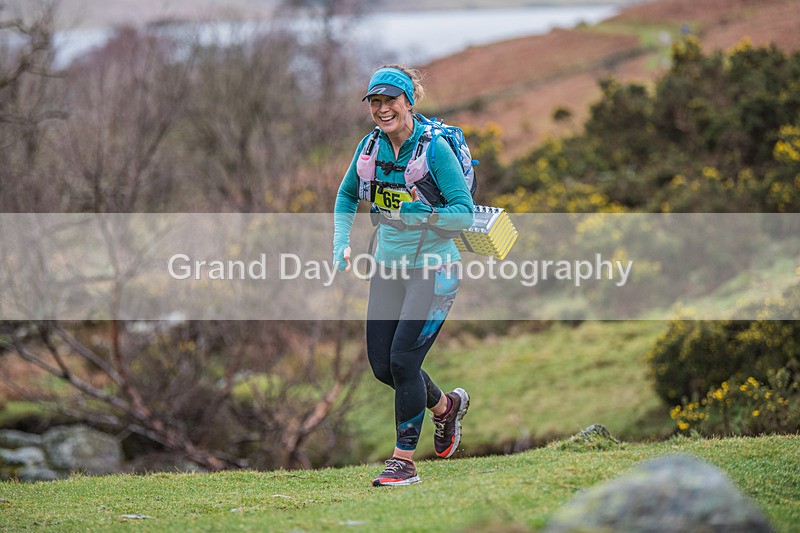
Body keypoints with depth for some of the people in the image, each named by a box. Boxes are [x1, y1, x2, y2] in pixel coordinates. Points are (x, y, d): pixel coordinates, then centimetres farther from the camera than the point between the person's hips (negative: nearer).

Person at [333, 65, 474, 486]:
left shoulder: (435, 148, -15)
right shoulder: (370, 147, 1)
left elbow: (465, 213, -16)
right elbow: (346, 197, 17)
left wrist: (424, 213, -32)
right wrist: (342, 246, 3)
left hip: (434, 269, -6)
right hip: (388, 266, 6)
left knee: (403, 359, -13)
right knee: (382, 365, 6)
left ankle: (404, 462, -1)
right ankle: (446, 406, 35)